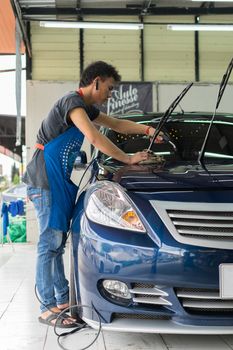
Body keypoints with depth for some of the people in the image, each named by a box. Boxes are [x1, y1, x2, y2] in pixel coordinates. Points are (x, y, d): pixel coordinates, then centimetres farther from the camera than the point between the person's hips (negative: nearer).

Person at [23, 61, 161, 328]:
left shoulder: (86, 108, 18)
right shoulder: (72, 102, -12)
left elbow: (116, 124, 27)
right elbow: (95, 138, -22)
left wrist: (147, 130, 15)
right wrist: (128, 159, -16)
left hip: (60, 181, 10)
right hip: (46, 180, -10)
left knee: (57, 242, 11)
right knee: (50, 241, -8)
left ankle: (63, 299, 18)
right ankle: (48, 308, -3)